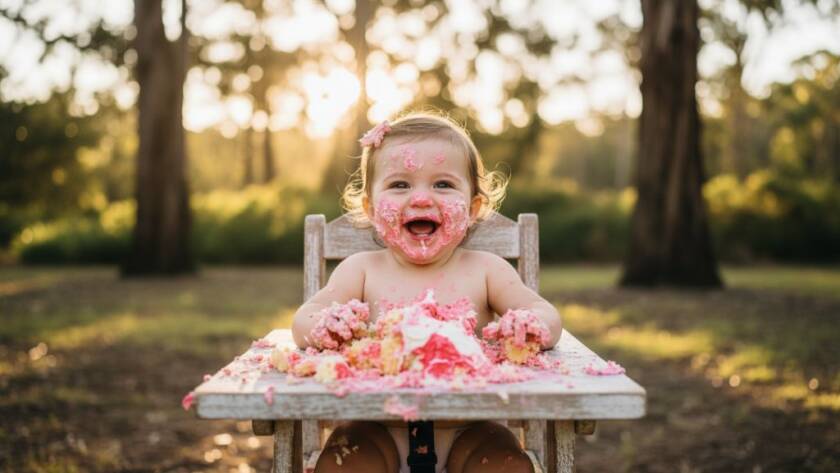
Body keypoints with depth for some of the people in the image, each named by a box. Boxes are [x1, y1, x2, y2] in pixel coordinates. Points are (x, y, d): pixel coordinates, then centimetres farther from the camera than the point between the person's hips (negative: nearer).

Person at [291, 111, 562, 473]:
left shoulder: (486, 270, 3)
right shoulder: (361, 270, 4)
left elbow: (547, 318, -6)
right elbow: (304, 324, -7)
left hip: (466, 431, 0)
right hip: (379, 433, 0)